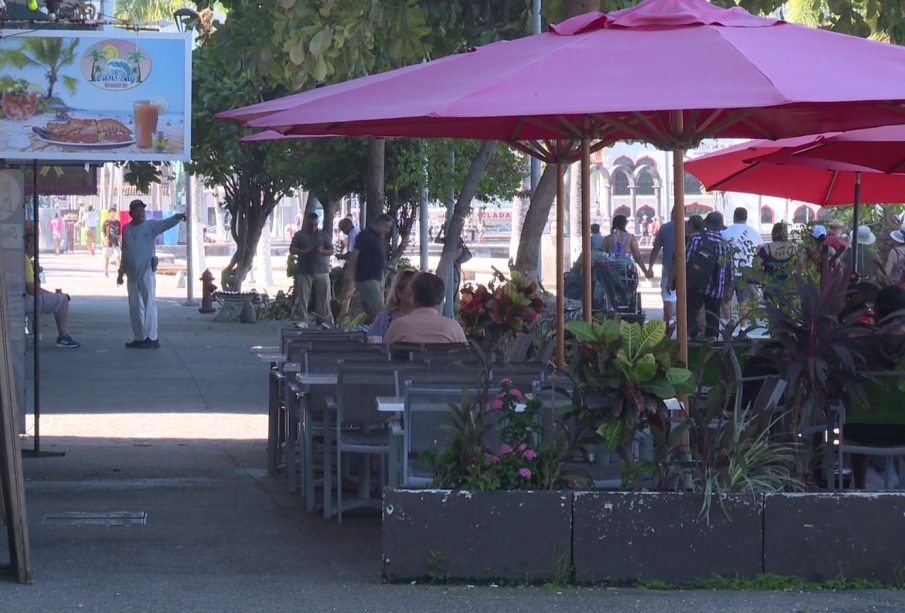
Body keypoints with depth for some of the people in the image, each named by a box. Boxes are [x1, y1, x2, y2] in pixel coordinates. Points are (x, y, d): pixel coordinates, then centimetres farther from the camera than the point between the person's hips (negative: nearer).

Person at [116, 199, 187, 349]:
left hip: (146, 272, -6)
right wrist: (121, 272, 19)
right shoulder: (126, 229, 13)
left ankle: (152, 338, -12)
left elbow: (166, 223, -21)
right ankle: (140, 338, 18)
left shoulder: (150, 226, -1)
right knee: (135, 307, 10)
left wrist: (177, 217, -41)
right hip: (132, 274, 6)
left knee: (149, 304, -10)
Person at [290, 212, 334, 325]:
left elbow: (331, 251, 9)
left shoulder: (324, 235, 11)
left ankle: (327, 322, 2)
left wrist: (322, 251, -13)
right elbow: (292, 249, 5)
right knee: (303, 300, -1)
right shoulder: (300, 235, 9)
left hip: (322, 271, 0)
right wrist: (304, 251, -13)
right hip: (304, 272, 0)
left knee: (324, 299, -1)